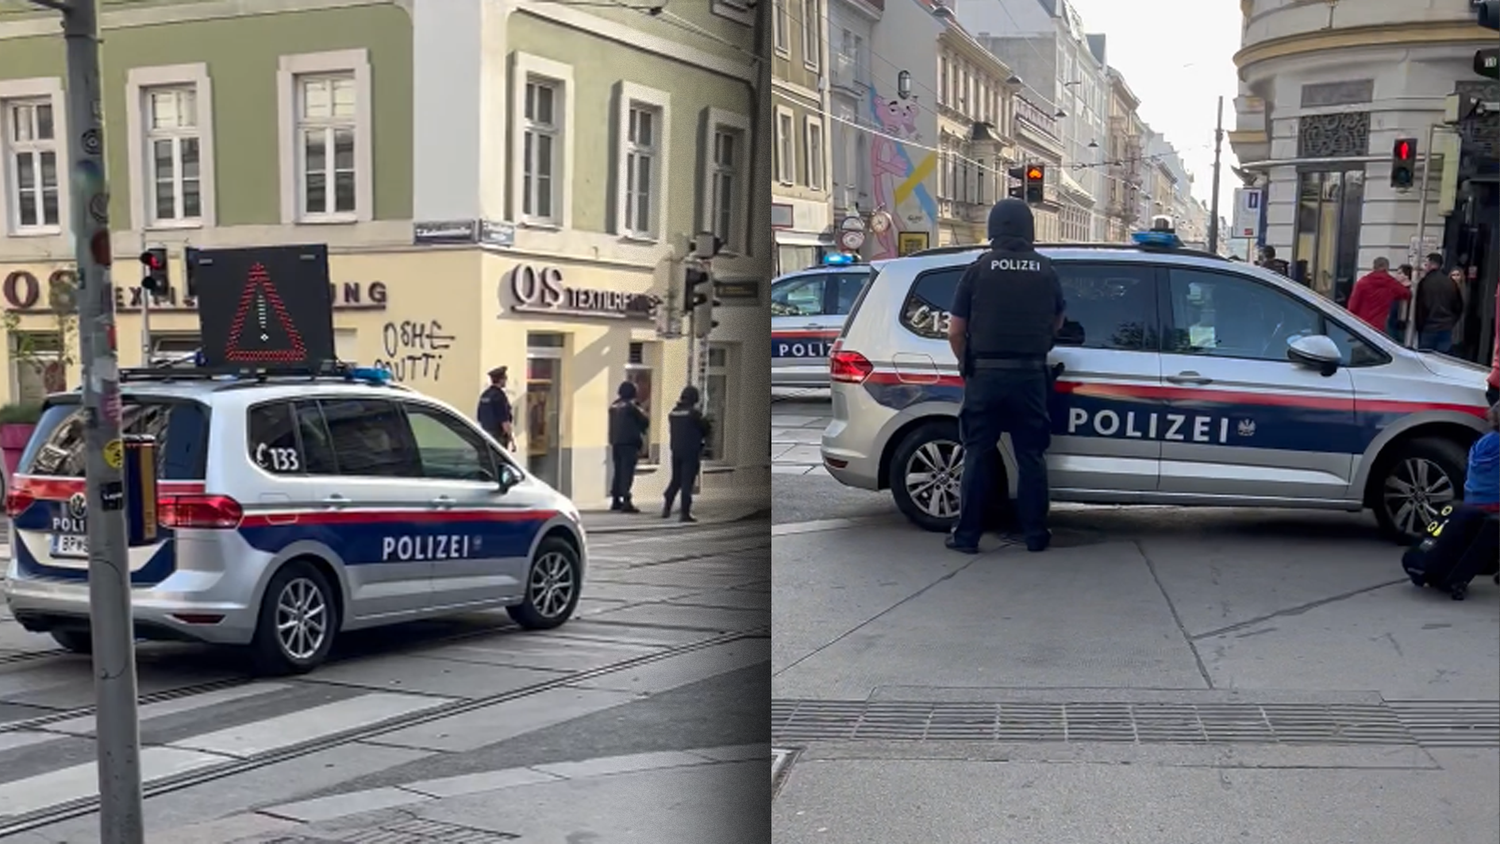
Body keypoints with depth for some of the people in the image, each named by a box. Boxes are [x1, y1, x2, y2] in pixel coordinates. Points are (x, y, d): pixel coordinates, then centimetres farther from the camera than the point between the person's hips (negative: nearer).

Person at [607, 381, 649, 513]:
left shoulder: (613, 406, 11)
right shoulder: (631, 406, -11)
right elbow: (645, 421, -5)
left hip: (616, 442, 7)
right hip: (629, 443, -7)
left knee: (618, 471, 15)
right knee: (627, 472, -9)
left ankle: (616, 500, 19)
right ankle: (626, 501, -15)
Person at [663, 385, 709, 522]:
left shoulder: (673, 412, 5)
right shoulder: (694, 413, -14)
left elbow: (670, 430, 12)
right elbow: (705, 429, -6)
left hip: (676, 451, 6)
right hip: (691, 452, -6)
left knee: (675, 480, 17)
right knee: (687, 482, -3)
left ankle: (667, 507, 10)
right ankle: (685, 512, -3)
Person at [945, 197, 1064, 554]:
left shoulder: (978, 269, -2)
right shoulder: (1045, 271, 4)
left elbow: (955, 331, -2)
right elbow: (1057, 324, 16)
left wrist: (967, 365, 11)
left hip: (985, 374, -1)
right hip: (1029, 374, 1)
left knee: (978, 455, 4)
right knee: (1030, 455, 9)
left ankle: (967, 534, 6)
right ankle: (1035, 533, 12)